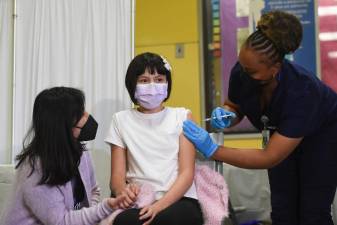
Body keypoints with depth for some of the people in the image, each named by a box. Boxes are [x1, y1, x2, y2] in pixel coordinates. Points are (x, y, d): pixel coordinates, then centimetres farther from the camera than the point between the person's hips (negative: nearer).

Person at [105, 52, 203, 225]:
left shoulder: (182, 116, 9)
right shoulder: (121, 120, 13)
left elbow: (187, 173, 0)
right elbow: (117, 175, 7)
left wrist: (160, 205, -18)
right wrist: (122, 192, -18)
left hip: (179, 200, 0)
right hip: (139, 204, 1)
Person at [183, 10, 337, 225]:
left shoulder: (302, 90, -40)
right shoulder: (241, 73, -27)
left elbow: (270, 157, -38)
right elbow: (235, 107, -3)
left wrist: (212, 149, -42)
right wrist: (226, 116, -28)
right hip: (282, 134, 5)